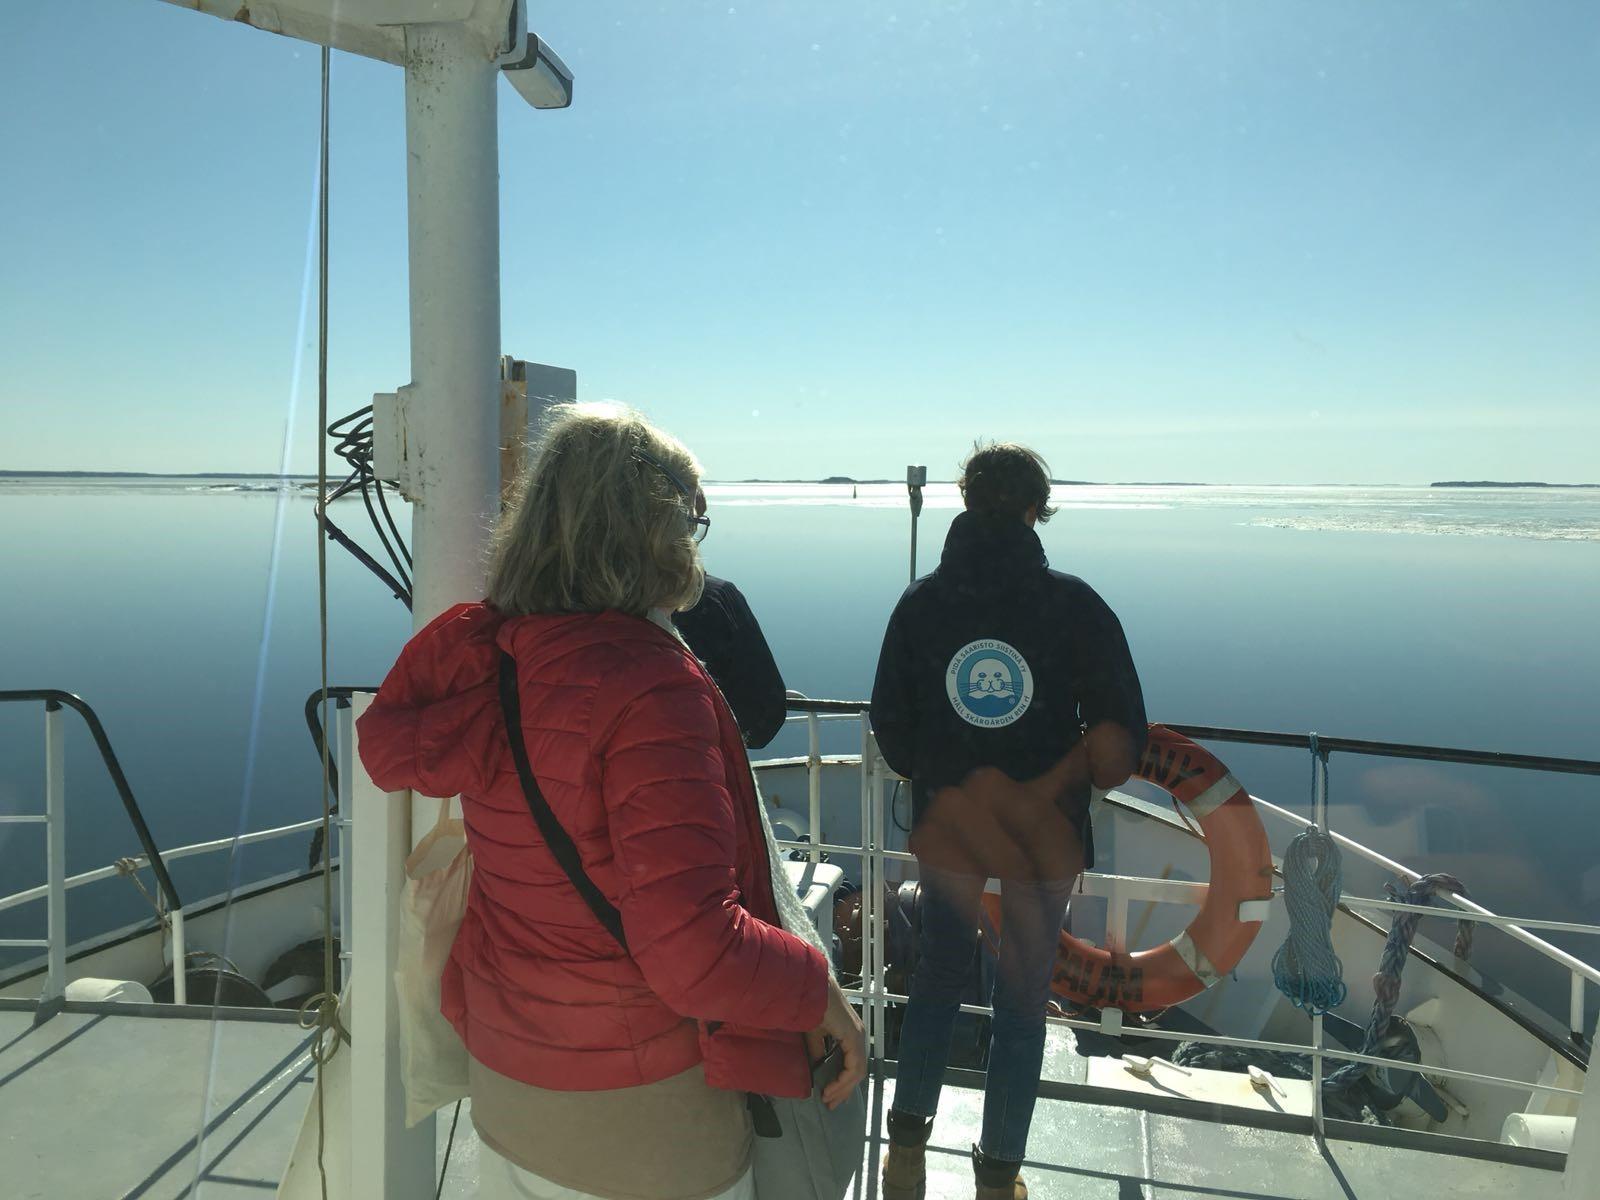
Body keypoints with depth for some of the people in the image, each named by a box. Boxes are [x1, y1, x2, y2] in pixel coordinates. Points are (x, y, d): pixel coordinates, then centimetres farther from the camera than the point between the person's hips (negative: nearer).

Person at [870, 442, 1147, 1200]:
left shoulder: (920, 602, -4)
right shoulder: (1073, 604, -12)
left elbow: (890, 723, 0)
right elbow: (1120, 734, -10)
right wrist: (1081, 778, 9)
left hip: (944, 826, 2)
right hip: (1043, 834, -2)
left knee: (938, 972, 21)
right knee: (1023, 997, 13)